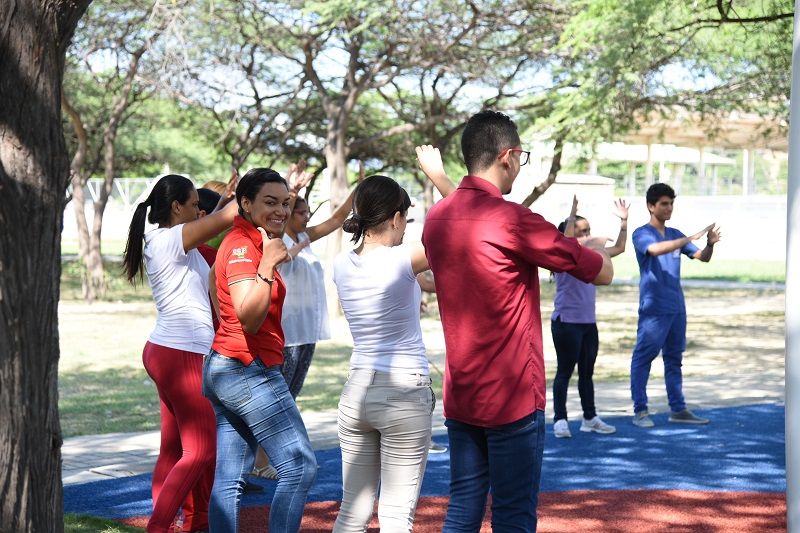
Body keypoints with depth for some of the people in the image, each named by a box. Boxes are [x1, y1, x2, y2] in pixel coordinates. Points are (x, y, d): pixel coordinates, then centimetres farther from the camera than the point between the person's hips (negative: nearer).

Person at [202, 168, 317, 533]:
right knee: (300, 466, -7)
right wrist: (267, 265, -31)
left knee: (230, 477, 8)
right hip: (248, 369, -10)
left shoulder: (248, 242, 15)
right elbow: (249, 318, -26)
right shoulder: (242, 245, -14)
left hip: (222, 369, 10)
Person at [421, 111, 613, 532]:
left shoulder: (436, 218, 5)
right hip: (513, 396, -7)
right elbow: (603, 273, -8)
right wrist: (594, 246, 13)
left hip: (459, 396, 7)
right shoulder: (512, 220, -17)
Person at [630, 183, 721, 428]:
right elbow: (655, 249, -27)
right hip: (653, 308, -7)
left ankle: (678, 409, 16)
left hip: (677, 307, 7)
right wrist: (690, 238, -31)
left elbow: (703, 257, 14)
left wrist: (710, 243, -8)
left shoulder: (675, 235, 14)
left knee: (674, 358, 11)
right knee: (643, 357, -4)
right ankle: (640, 411, 0)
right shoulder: (642, 234, -5)